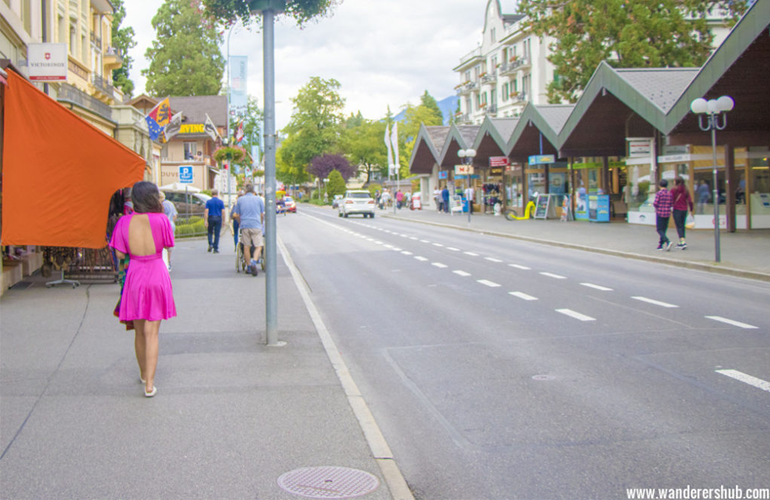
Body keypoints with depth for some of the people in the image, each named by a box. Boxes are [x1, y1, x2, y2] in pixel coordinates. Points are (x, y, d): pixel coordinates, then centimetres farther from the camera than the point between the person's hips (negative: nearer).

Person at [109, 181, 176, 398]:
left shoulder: (125, 222, -4)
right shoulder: (160, 220, -11)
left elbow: (120, 254, -2)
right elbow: (169, 245, 3)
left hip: (135, 275, 2)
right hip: (157, 276, -2)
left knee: (139, 331, 18)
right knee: (151, 332, 0)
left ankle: (143, 374, 35)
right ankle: (149, 384, -3)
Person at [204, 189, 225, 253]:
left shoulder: (208, 202, 0)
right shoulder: (221, 202, 1)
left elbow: (206, 211, -7)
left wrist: (205, 221, -7)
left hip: (211, 218, 0)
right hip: (218, 218, 0)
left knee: (210, 232, 18)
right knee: (217, 234, 4)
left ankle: (210, 244, -3)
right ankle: (216, 249, 4)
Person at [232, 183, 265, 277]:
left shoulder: (240, 200, 8)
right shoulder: (259, 199, 7)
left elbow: (236, 215, 11)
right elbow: (262, 215, 13)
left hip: (245, 226, 1)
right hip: (256, 226, -1)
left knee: (246, 247, 9)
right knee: (258, 246, 0)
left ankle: (249, 266, 12)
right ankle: (254, 262, -23)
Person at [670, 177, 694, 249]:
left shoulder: (674, 190, -9)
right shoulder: (685, 190, 4)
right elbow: (690, 201, 3)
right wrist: (691, 208, 17)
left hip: (677, 210, -5)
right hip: (684, 210, 5)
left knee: (679, 226, -5)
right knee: (682, 226, 14)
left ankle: (683, 242, -20)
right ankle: (681, 242, 20)